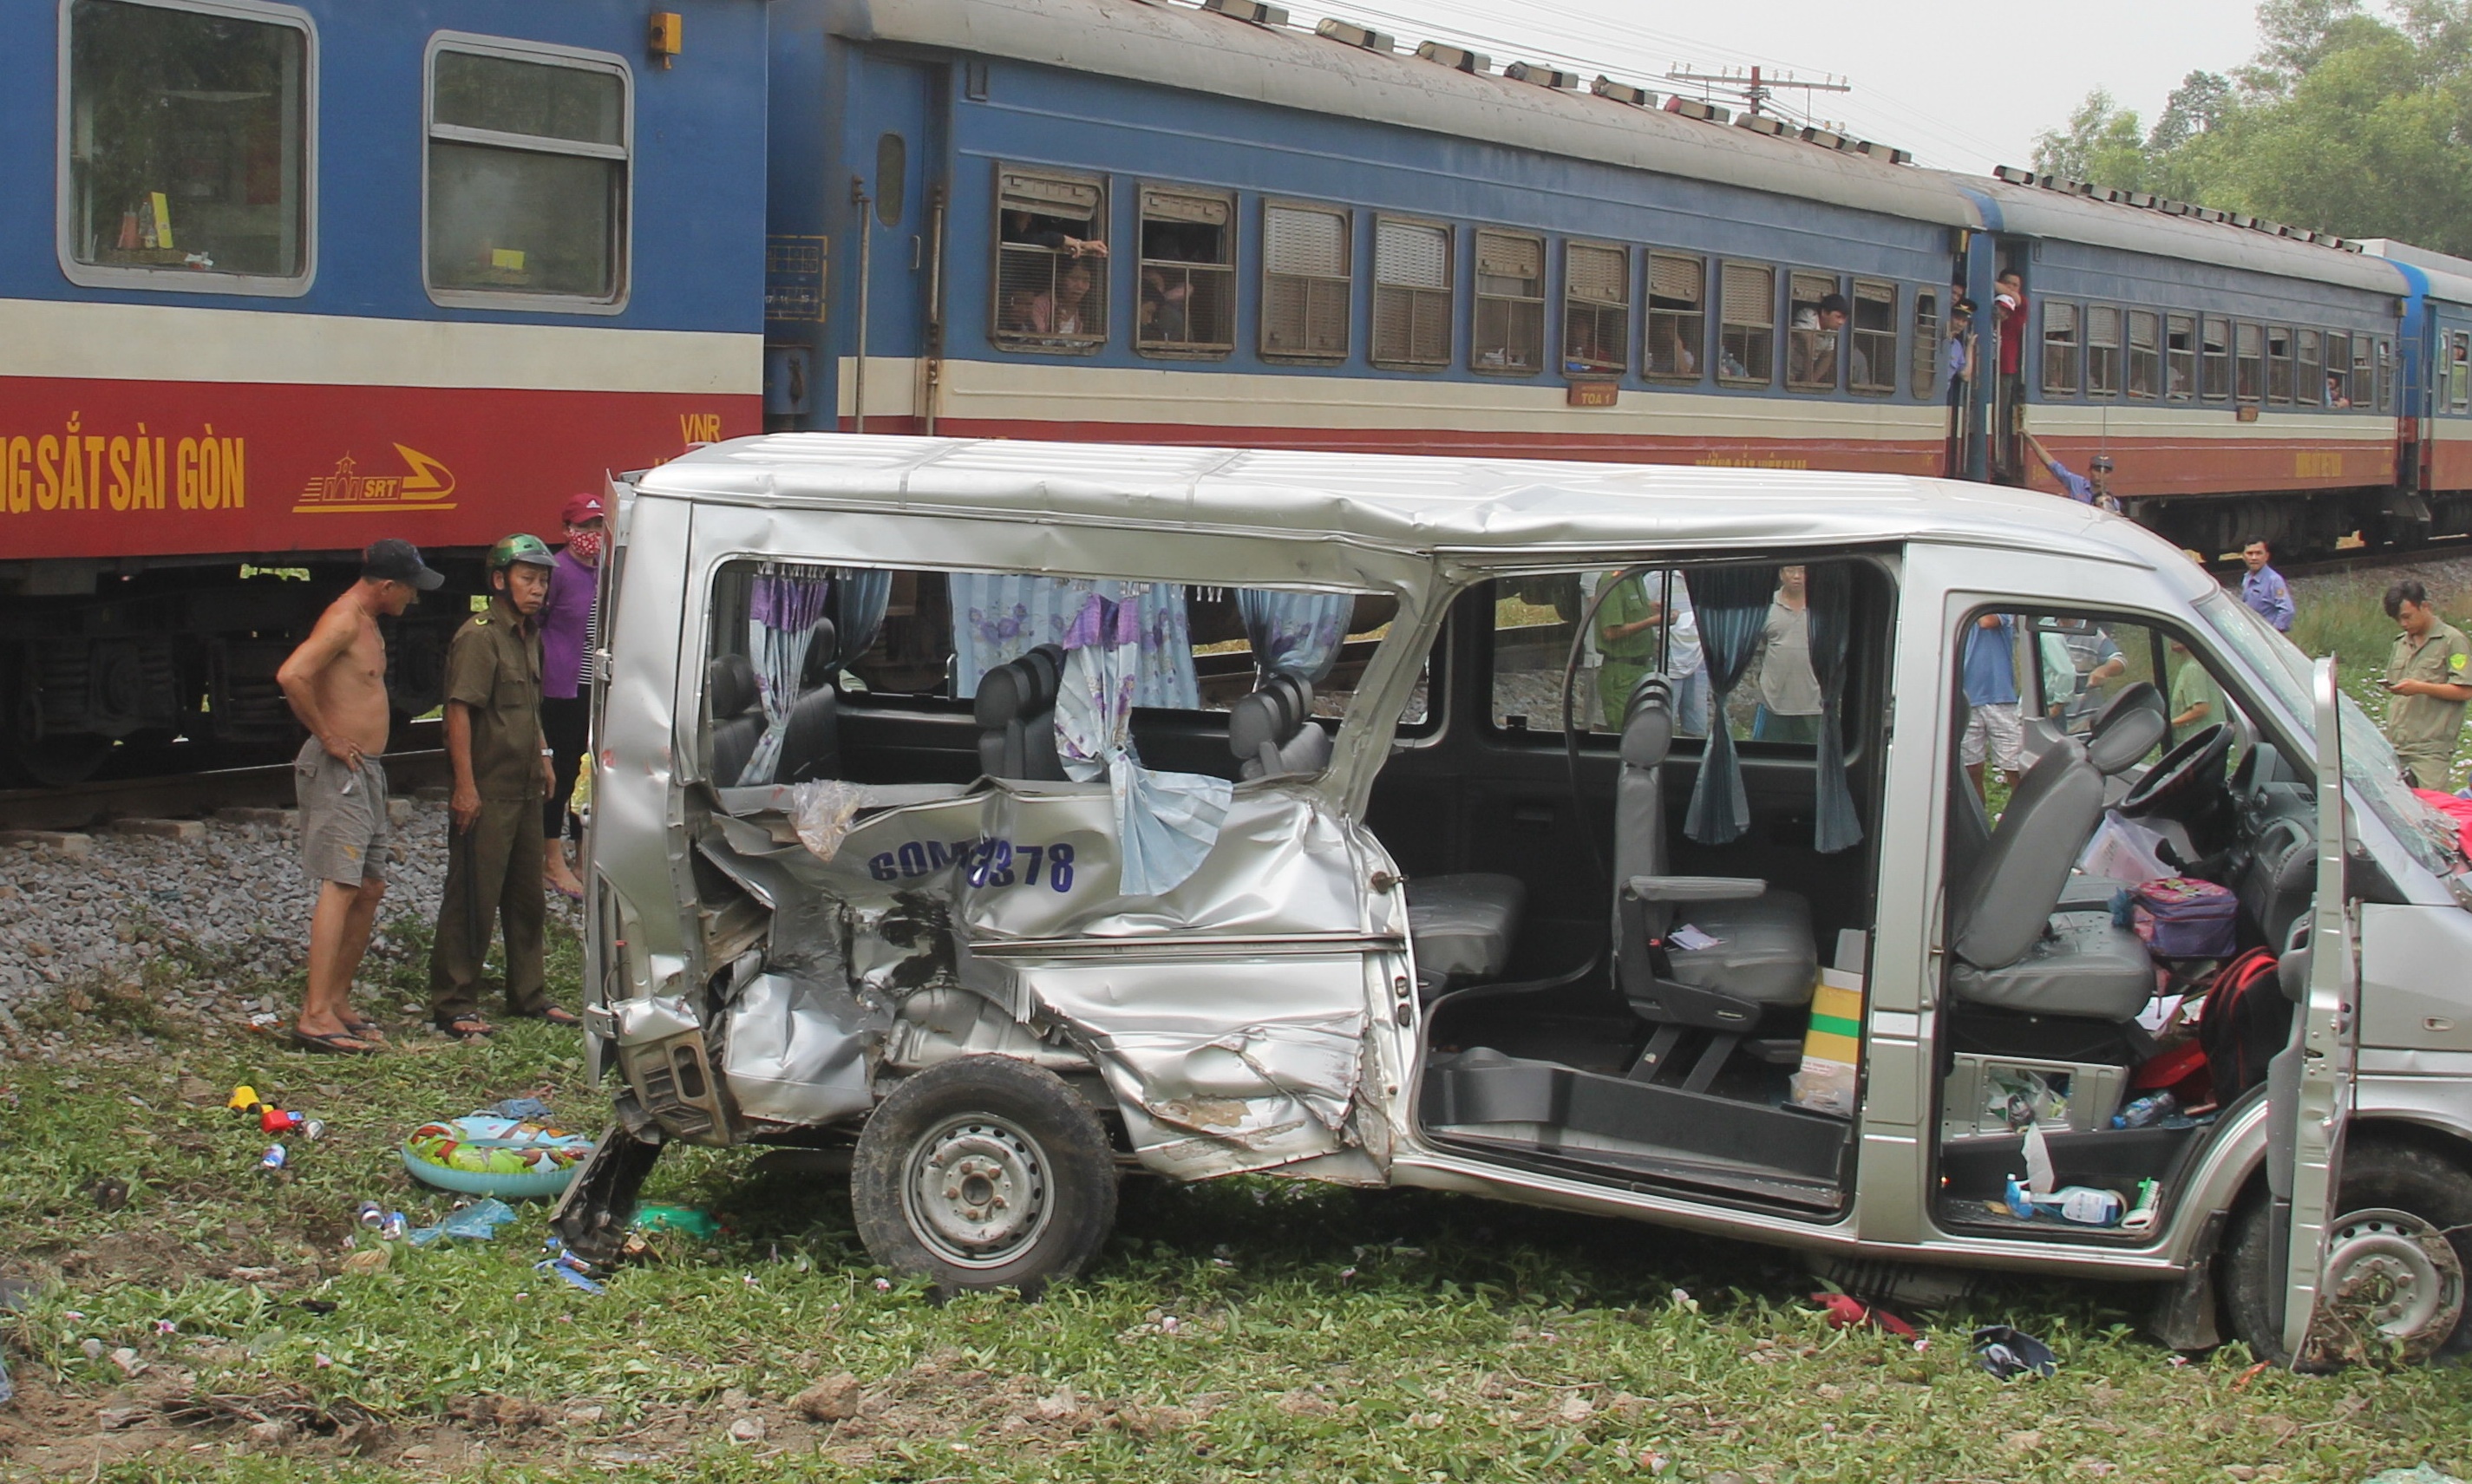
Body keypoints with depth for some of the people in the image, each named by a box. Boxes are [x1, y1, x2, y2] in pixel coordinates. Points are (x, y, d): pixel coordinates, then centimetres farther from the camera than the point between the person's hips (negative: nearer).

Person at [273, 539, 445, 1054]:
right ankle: (316, 1015, -17)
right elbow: (292, 676, -30)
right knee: (341, 886, -14)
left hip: (365, 770, 10)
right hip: (337, 769, -10)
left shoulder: (368, 625, 17)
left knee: (370, 887, 11)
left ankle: (336, 999, 17)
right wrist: (327, 737, -20)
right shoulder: (343, 621, -15)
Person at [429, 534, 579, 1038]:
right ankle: (453, 1005, 1)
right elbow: (459, 711, -20)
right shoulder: (479, 636, -14)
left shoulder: (530, 637, 13)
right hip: (486, 792, -9)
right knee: (472, 901, -4)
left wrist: (542, 756, 21)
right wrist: (465, 786, -23)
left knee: (527, 897, 15)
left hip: (525, 790, 9)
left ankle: (528, 995, 25)